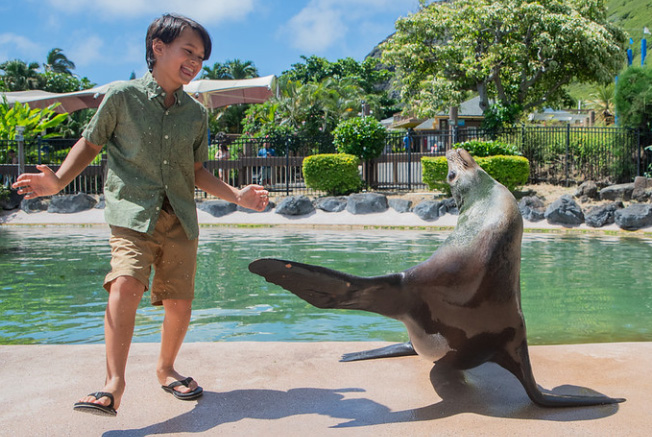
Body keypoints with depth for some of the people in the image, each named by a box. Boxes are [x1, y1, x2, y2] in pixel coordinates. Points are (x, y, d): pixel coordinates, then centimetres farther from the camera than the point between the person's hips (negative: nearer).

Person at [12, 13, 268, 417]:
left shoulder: (196, 114, 12)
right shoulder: (122, 96, 2)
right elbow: (90, 144, 10)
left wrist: (236, 195, 6)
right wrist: (58, 181, -5)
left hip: (180, 218, 4)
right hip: (131, 213, -3)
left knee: (180, 301, 2)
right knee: (126, 283, -26)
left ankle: (166, 368, 27)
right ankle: (114, 382, -21)